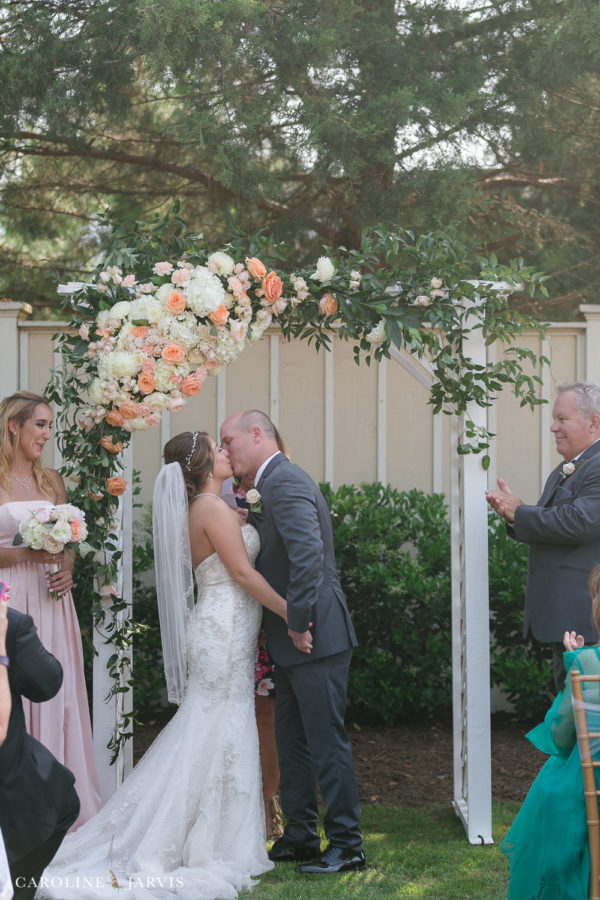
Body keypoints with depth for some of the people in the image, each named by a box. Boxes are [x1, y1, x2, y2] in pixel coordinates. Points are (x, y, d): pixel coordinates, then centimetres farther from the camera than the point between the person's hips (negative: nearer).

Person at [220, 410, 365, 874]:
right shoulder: (271, 484, 16)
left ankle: (347, 845, 3)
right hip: (293, 644, 10)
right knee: (292, 741, 16)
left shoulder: (285, 483, -17)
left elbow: (308, 554, -27)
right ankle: (300, 837, 25)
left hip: (315, 640, -10)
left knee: (326, 741, -4)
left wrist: (298, 623, -23)